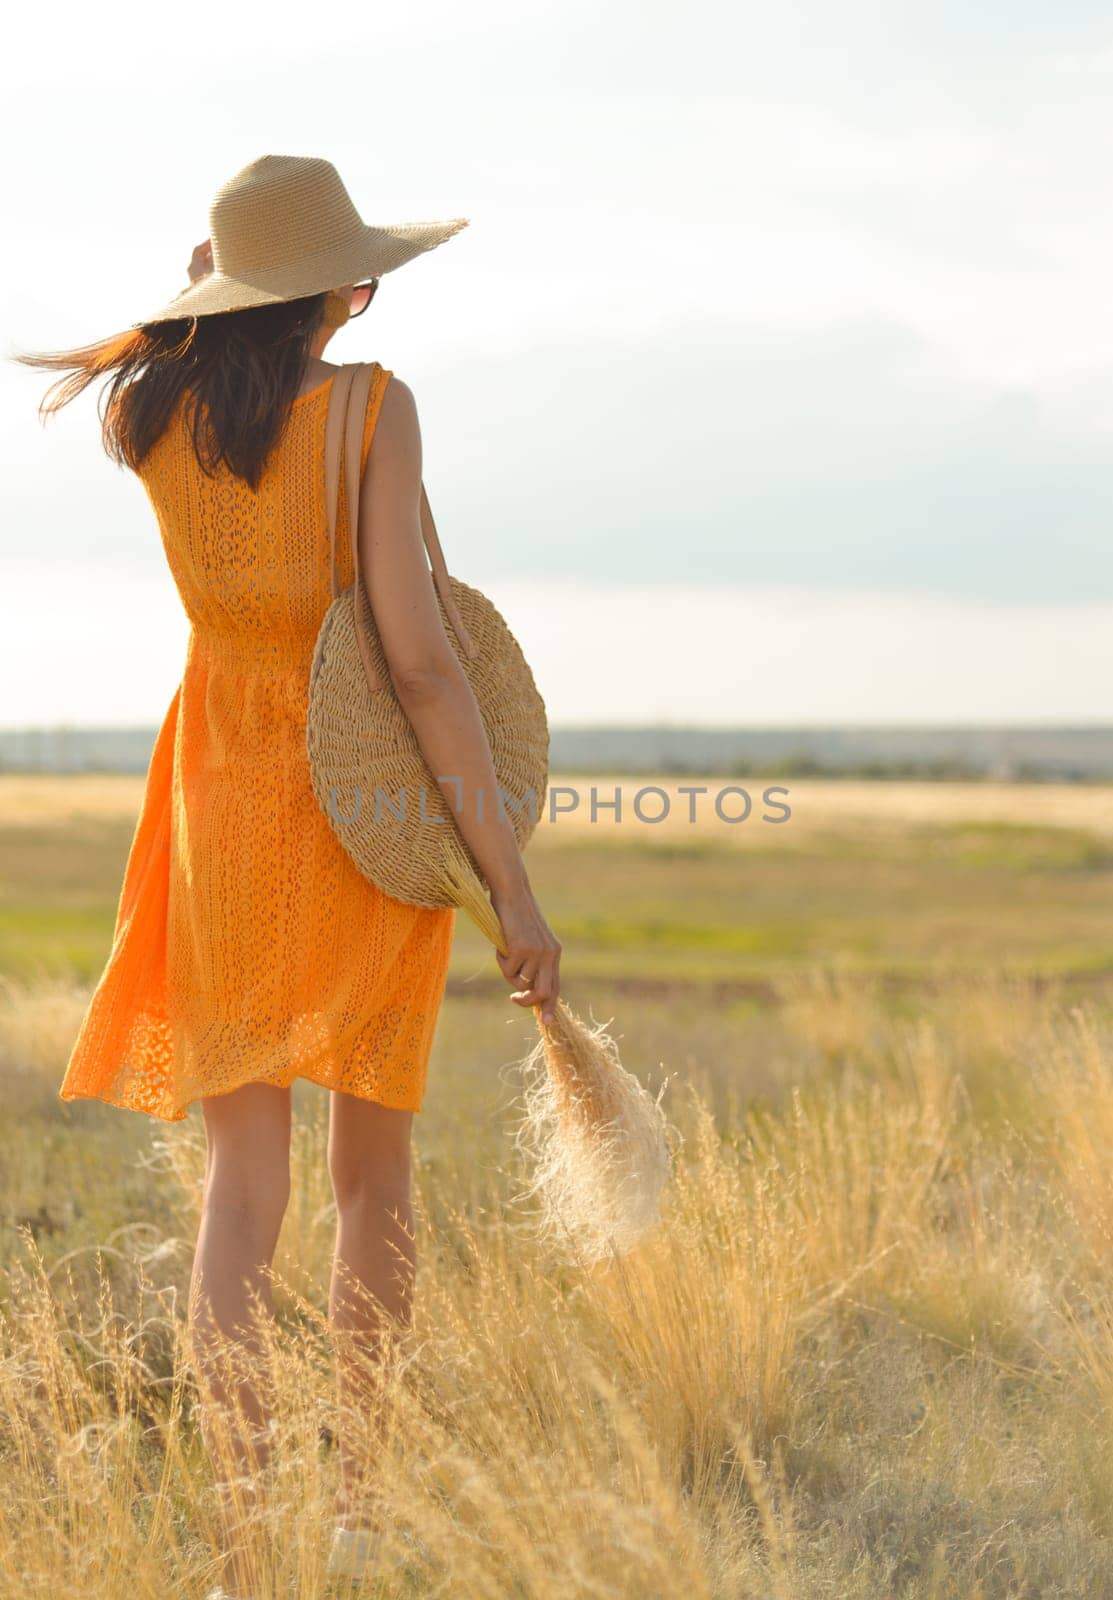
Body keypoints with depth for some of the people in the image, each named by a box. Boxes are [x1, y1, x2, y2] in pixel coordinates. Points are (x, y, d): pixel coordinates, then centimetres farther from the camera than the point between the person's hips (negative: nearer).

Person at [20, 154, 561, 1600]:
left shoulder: (146, 417, -3)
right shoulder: (373, 408, -15)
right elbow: (418, 656, -20)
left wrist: (201, 307, 12)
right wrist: (512, 879, -17)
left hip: (229, 813, 2)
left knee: (245, 1180, 1)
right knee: (373, 1167, 15)